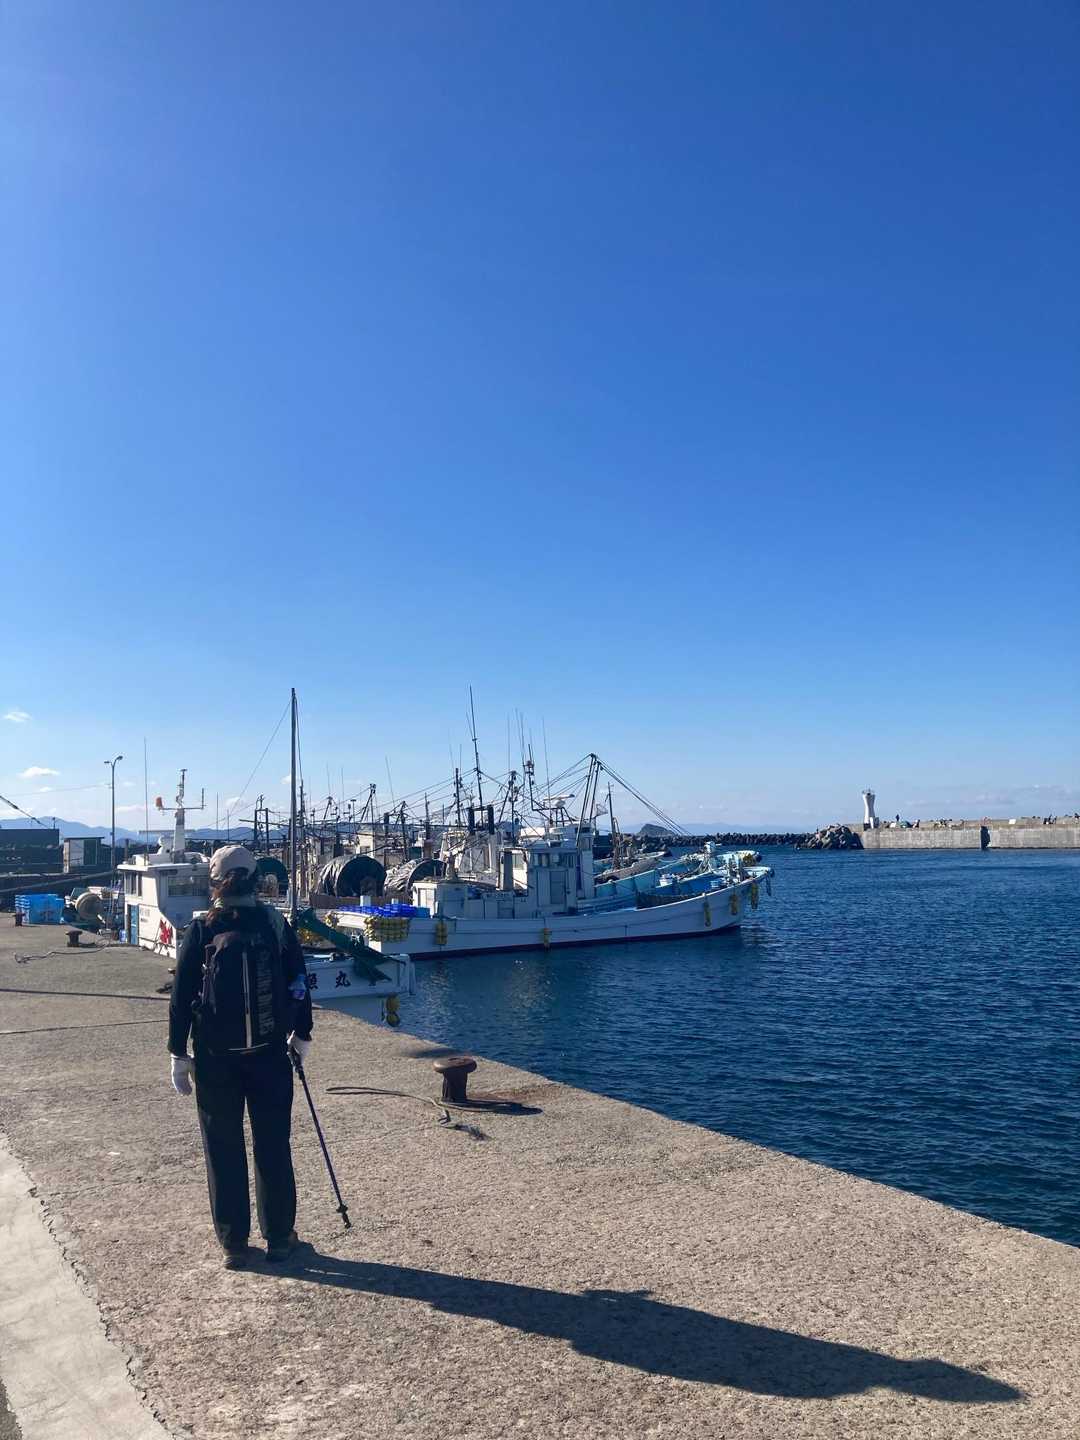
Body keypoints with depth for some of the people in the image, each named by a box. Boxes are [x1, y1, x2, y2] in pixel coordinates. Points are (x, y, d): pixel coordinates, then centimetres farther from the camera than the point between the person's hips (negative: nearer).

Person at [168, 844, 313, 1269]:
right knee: (273, 1146, 13)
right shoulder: (275, 923, -3)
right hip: (270, 1052, 1)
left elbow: (181, 996, -4)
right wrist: (302, 1034, 15)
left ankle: (234, 1244, 18)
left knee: (223, 1149, 11)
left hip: (215, 1057, -1)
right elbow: (298, 983, 3)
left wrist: (178, 1055, 4)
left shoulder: (201, 930, -6)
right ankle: (279, 1238, 22)